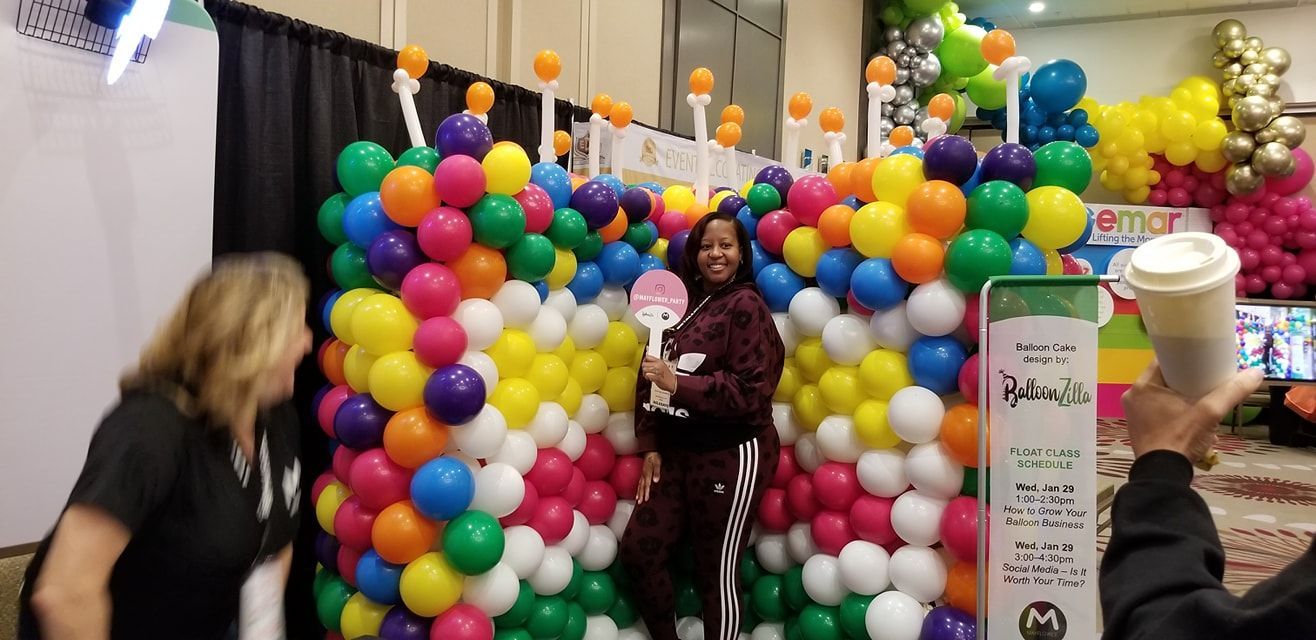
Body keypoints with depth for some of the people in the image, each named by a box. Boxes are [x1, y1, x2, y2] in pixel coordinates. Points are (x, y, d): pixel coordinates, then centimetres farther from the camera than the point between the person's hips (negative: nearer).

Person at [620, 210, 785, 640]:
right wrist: (651, 447, 3)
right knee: (639, 550, 10)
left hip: (731, 456, -7)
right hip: (679, 452, 7)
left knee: (717, 570, 3)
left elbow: (750, 390, -17)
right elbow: (652, 378, 10)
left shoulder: (745, 305, -9)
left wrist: (679, 384, -24)